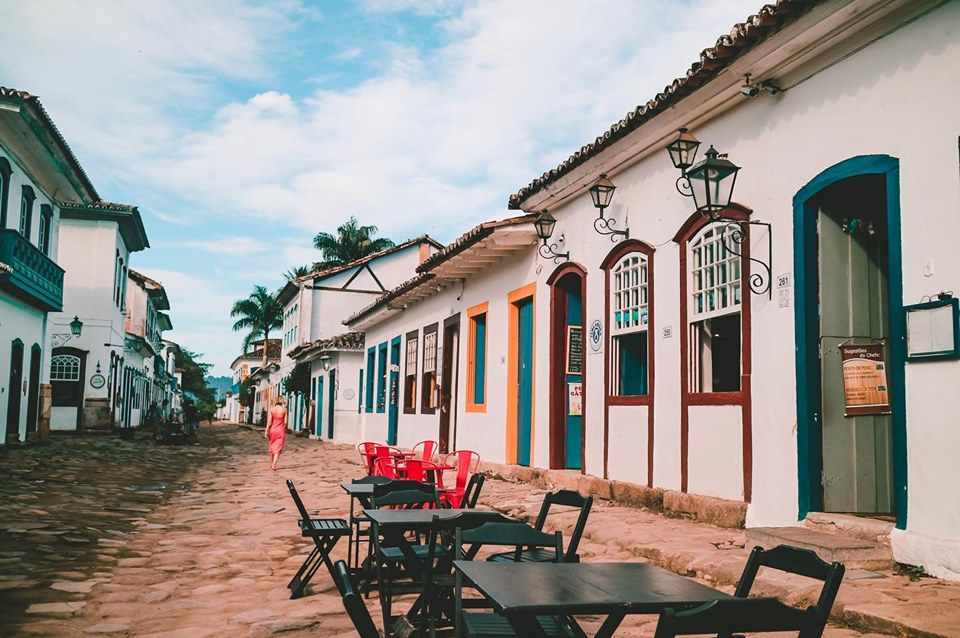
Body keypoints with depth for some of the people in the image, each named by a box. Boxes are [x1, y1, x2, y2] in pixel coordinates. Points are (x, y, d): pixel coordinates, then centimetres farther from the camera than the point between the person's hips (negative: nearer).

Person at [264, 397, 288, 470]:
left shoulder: (271, 409, -5)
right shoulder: (284, 409, -6)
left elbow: (269, 421, -7)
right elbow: (285, 422, -3)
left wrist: (266, 431, -3)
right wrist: (285, 431, 11)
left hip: (272, 430, 2)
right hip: (280, 430, -2)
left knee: (272, 446, 19)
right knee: (278, 448, 1)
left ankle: (271, 464, 30)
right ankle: (274, 465, -11)